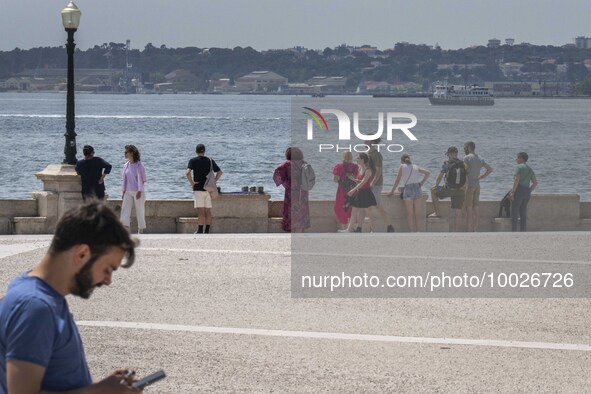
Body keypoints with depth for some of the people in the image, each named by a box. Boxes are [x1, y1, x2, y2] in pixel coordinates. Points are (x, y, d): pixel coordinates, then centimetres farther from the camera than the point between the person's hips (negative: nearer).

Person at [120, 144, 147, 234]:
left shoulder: (139, 165, -8)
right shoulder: (126, 165, 9)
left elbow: (141, 179, -8)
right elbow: (125, 179, 15)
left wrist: (139, 191, -15)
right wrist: (123, 191, 10)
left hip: (138, 192, -5)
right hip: (128, 192, 5)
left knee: (140, 211, 3)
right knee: (125, 209, -8)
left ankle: (140, 230, 12)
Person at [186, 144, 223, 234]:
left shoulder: (193, 161, -4)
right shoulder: (210, 161, 8)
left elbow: (187, 173, -18)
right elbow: (220, 172, 9)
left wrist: (191, 183, -8)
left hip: (198, 189, -4)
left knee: (201, 212, -7)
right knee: (208, 212, 7)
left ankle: (200, 231, -9)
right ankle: (207, 231, 8)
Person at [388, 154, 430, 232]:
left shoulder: (402, 166, 5)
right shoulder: (416, 167, 15)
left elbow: (397, 180, 2)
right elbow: (428, 172, 14)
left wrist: (392, 191, 8)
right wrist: (421, 183, 15)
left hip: (408, 189, -4)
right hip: (417, 189, 4)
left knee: (410, 214, 1)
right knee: (417, 214, 9)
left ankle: (412, 231, -5)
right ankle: (418, 231, 9)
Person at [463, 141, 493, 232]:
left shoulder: (467, 158, -8)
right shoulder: (480, 159, 16)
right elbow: (490, 169, 22)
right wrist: (480, 177, 15)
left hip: (469, 185, -7)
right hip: (477, 185, 8)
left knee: (468, 208, -8)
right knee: (476, 208, 8)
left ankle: (470, 230, -12)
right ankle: (475, 229, 8)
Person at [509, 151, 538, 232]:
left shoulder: (518, 167, -7)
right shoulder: (530, 169, 17)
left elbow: (517, 179, -18)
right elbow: (535, 183, 12)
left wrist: (512, 192, -18)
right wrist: (529, 191, 14)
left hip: (518, 191, -8)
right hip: (527, 192, 8)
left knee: (514, 213, -6)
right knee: (523, 214, 9)